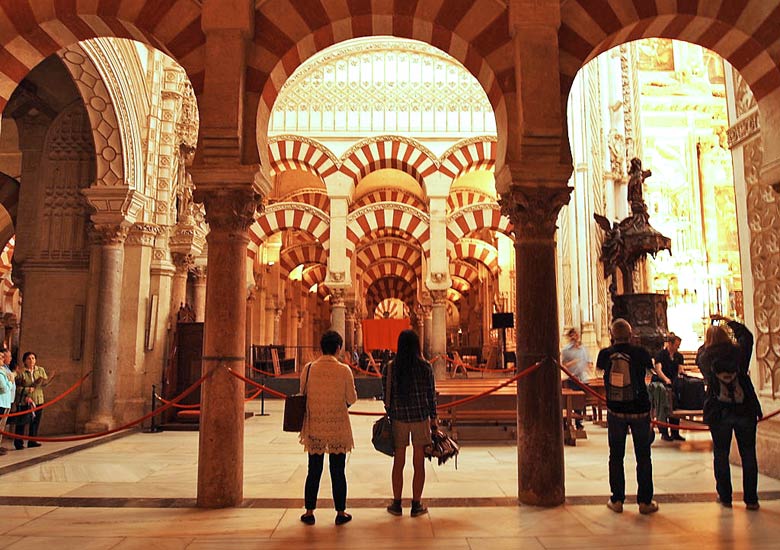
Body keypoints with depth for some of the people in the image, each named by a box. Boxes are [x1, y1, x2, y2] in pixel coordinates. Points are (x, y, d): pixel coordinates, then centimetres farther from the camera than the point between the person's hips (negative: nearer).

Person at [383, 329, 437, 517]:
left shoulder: (390, 368, -4)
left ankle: (396, 504, 20)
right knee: (419, 463, 8)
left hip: (398, 417, 1)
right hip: (420, 417, -1)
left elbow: (386, 395, 1)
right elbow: (431, 395, -2)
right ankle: (416, 505, 15)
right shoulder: (425, 367, -7)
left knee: (398, 462, 12)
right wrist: (433, 419, 8)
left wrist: (389, 416, 14)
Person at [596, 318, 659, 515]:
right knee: (643, 456, 10)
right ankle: (645, 501, 15)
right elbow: (651, 367, 10)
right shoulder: (640, 353, -11)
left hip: (615, 411, 1)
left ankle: (617, 500, 15)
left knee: (616, 456, 11)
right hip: (639, 410, -1)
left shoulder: (605, 354, -7)